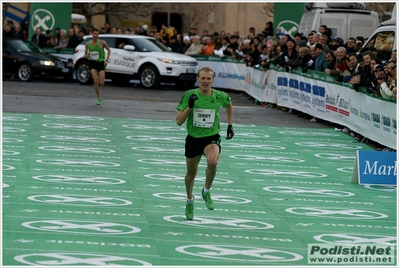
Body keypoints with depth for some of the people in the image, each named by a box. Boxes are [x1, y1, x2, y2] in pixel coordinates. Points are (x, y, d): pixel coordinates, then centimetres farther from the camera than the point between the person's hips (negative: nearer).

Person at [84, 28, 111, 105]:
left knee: (101, 83, -6)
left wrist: (106, 60, -4)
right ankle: (99, 98, -4)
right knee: (95, 81, -15)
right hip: (92, 62, 1)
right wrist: (86, 55, -13)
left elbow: (109, 50, 6)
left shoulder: (102, 42, -6)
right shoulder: (88, 44, 1)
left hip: (101, 63, -1)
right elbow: (85, 54, 12)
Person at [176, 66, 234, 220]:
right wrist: (189, 106, -25)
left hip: (212, 138, -1)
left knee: (212, 161, -33)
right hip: (193, 138, 1)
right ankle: (190, 200, 44)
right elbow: (179, 122, -11)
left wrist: (230, 125, 17)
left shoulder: (220, 96, -7)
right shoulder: (189, 95, -11)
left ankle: (206, 192, -6)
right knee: (191, 173, 14)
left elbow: (229, 105, 20)